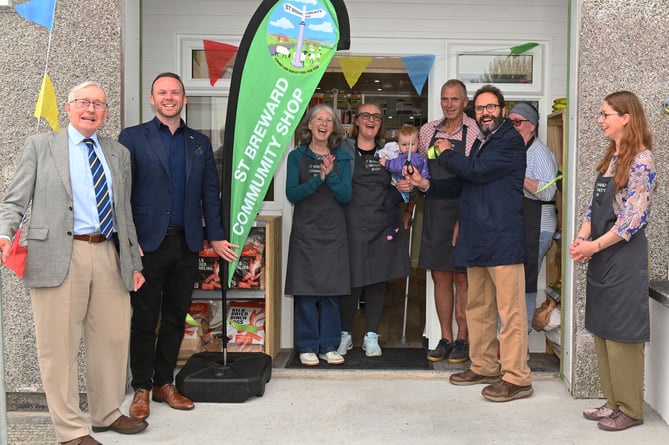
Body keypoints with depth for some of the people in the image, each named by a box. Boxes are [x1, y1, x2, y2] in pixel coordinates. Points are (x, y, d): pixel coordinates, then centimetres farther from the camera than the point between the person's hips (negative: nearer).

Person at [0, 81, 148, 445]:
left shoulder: (118, 154, 17)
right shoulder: (41, 145, 7)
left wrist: (135, 262, 15)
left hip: (109, 255, 4)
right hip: (59, 257, -4)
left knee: (113, 339, 11)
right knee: (59, 345, 0)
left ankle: (107, 414, 30)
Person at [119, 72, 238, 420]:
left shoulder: (200, 143, 13)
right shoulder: (132, 138, 1)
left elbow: (210, 193, 12)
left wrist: (216, 236, 6)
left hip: (186, 244, 4)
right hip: (148, 243, -3)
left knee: (176, 317, 10)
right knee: (144, 319, 4)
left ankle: (164, 383, 23)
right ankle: (141, 389, 16)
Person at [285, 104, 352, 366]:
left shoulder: (342, 158, 8)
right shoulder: (297, 156, 4)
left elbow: (346, 196, -1)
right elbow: (292, 194, -6)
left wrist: (331, 175, -16)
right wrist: (319, 178, -18)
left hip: (334, 233, 1)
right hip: (305, 232, -1)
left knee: (331, 292, 4)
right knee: (305, 292, 0)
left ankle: (329, 346, 14)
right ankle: (307, 347, 10)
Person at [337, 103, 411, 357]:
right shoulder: (344, 150, 2)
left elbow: (395, 187, 20)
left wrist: (404, 187, 0)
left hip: (382, 225, 4)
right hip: (353, 225, -4)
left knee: (378, 281, 6)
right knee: (353, 280, -2)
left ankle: (371, 336, 17)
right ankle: (345, 334, 15)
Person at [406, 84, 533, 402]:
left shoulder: (510, 140, -6)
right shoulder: (480, 143, 22)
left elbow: (478, 171, -18)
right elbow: (463, 185, 25)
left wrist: (446, 154, 0)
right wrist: (427, 185, 10)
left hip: (503, 238, -9)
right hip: (477, 239, 10)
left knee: (510, 310, -6)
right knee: (478, 307, 15)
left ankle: (517, 378, -1)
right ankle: (484, 367, 26)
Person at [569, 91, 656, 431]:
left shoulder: (641, 160, -12)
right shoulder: (610, 158, 13)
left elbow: (633, 219, -17)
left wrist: (594, 246, -15)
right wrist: (581, 238, -2)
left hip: (624, 256, -8)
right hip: (600, 257, 8)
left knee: (621, 332, -1)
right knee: (601, 330, 12)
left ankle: (630, 410, 13)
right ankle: (613, 401, 24)